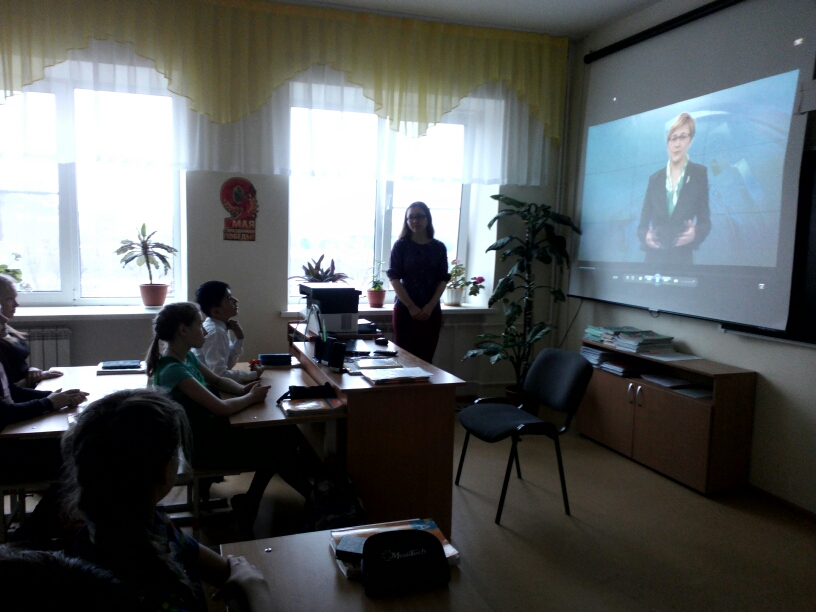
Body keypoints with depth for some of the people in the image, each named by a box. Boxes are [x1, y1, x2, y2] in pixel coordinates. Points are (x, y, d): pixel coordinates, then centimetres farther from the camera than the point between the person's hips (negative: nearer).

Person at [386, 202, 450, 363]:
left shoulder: (439, 247, 6)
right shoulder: (401, 245, 0)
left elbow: (443, 279, 4)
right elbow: (394, 278, -5)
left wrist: (430, 306, -9)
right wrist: (411, 306, -13)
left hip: (432, 310, 2)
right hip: (405, 309, -2)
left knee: (426, 359, 2)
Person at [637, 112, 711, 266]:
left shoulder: (700, 174, 2)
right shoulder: (654, 178, 7)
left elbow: (705, 221, 3)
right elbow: (642, 224, 7)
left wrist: (695, 234, -18)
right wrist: (646, 236, -15)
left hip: (683, 258, -2)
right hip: (654, 257, 2)